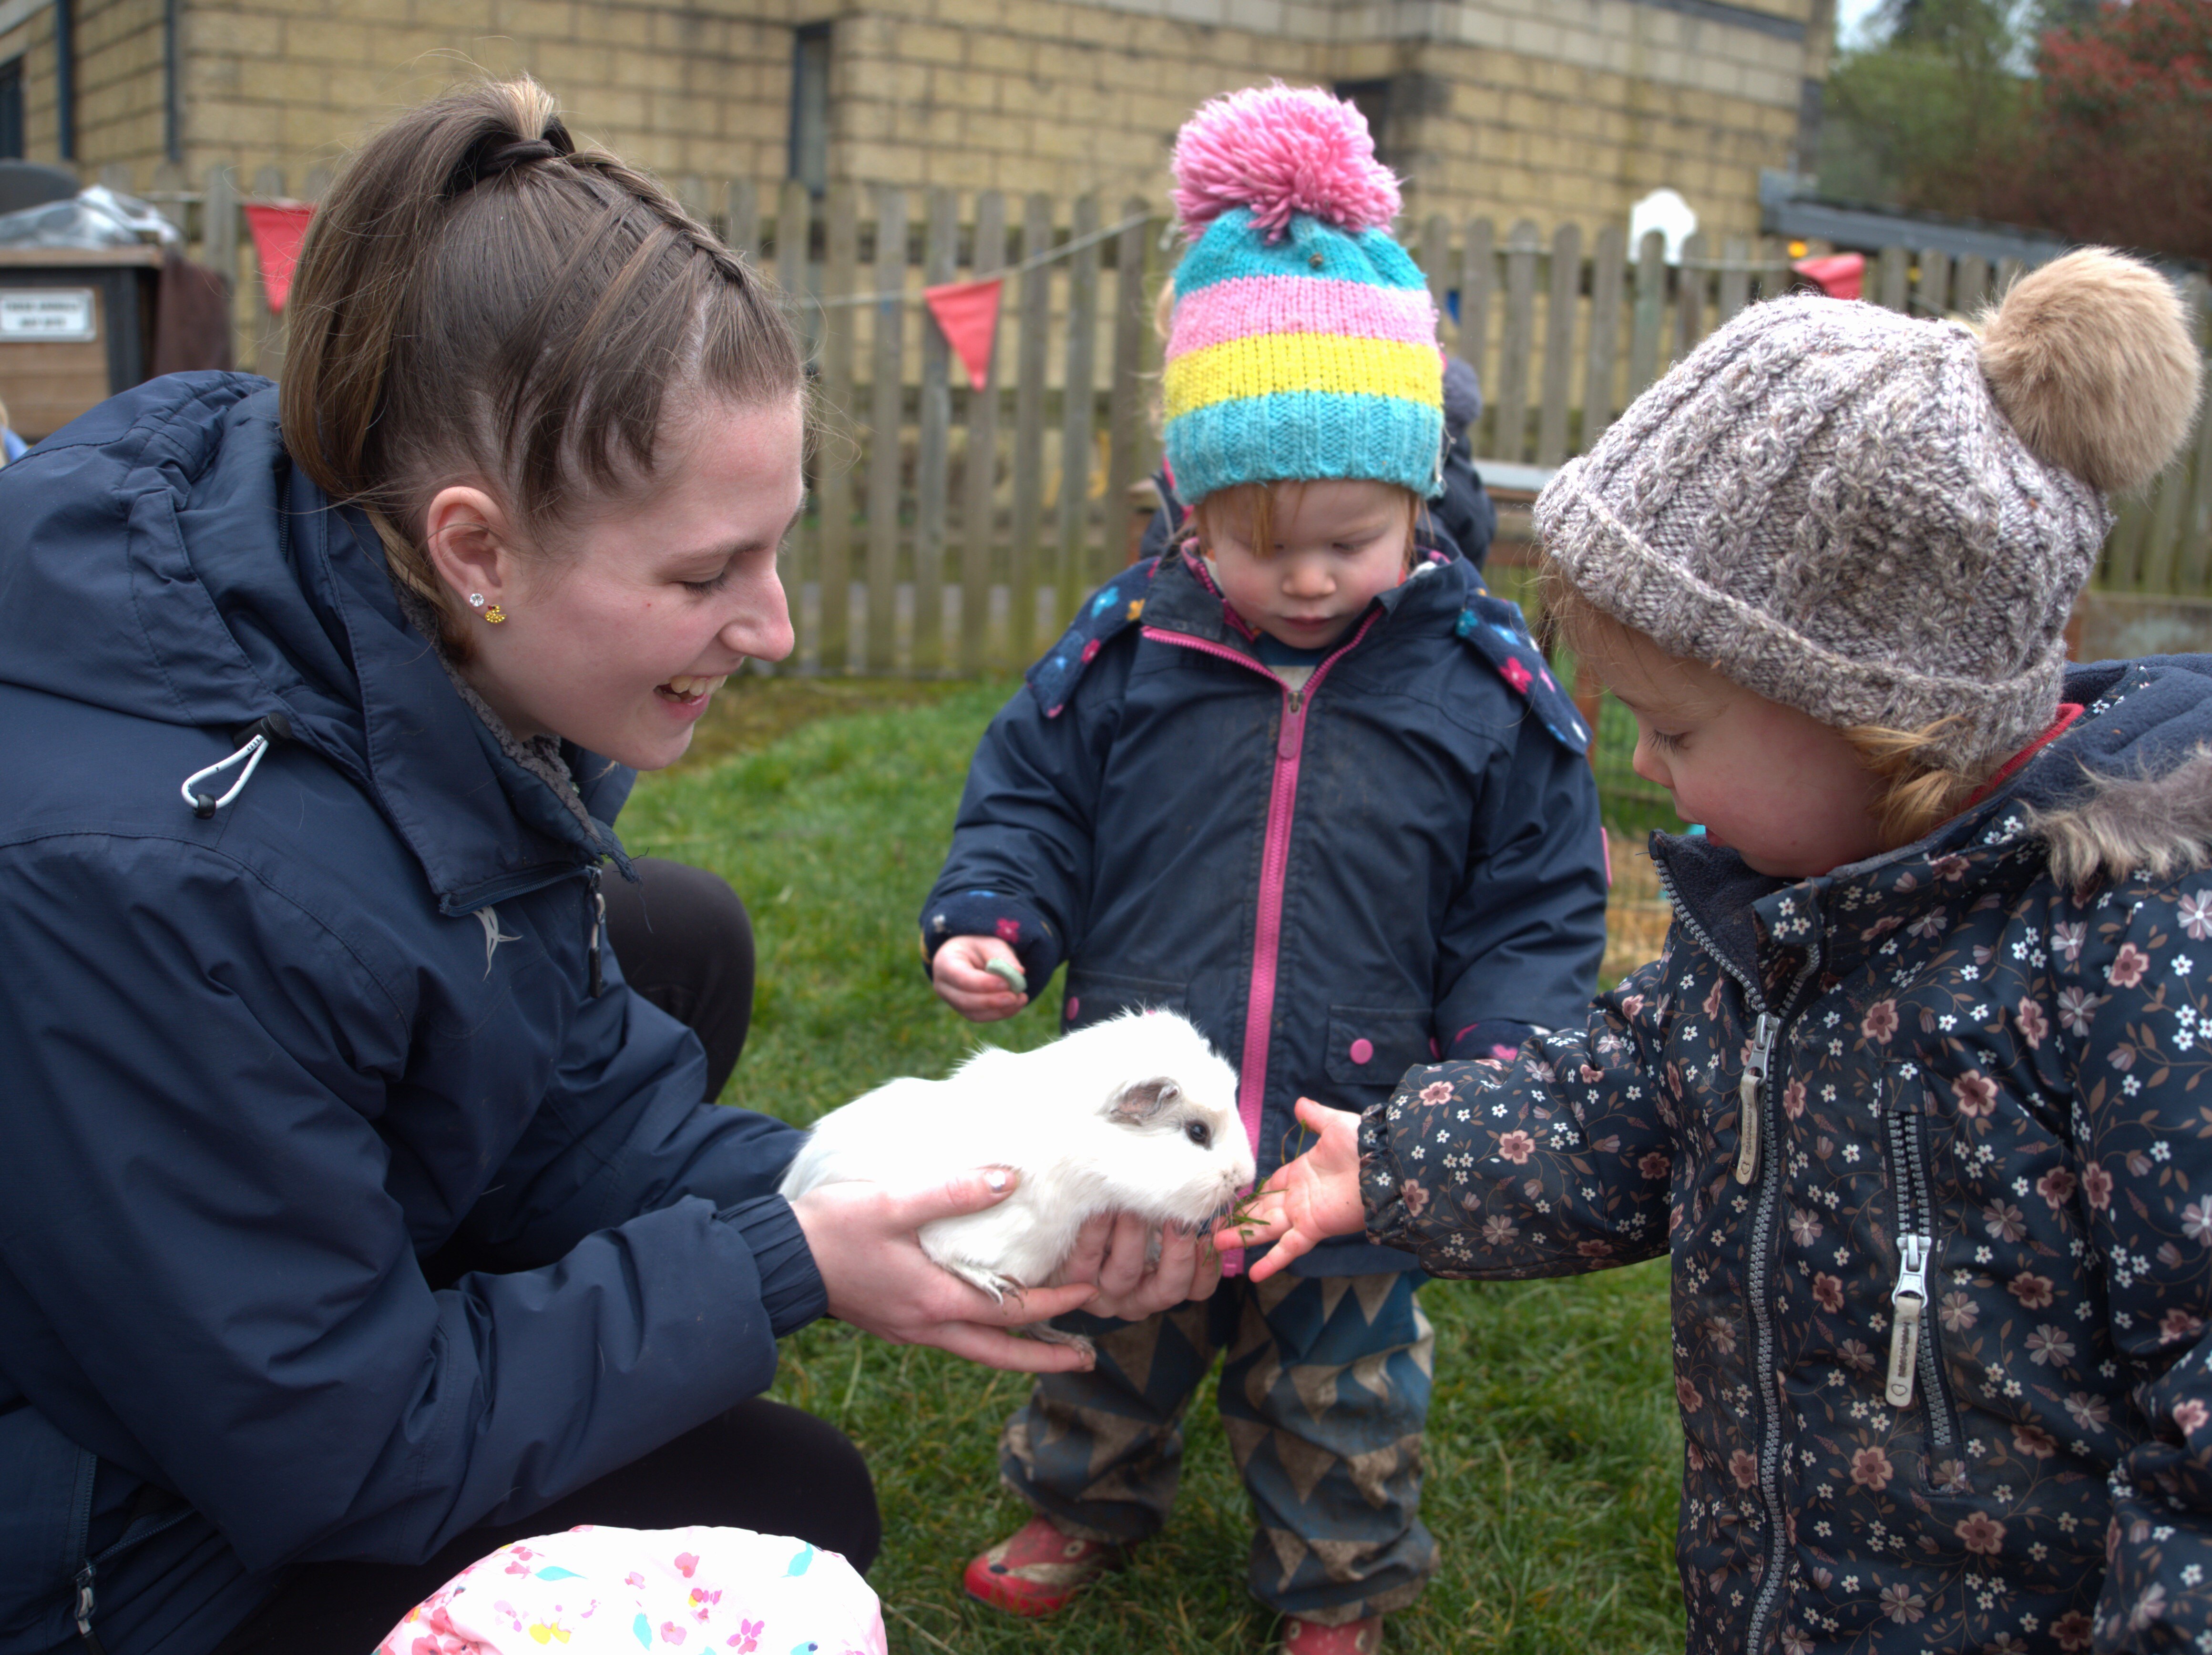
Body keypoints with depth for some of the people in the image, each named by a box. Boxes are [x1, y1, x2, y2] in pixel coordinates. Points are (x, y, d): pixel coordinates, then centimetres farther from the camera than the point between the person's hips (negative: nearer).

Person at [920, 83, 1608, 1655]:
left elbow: (1539, 898, -3)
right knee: (1110, 1330, 24)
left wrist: (1506, 1055, -14)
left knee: (1344, 1376, 19)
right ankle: (1084, 1501, 51)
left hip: (1361, 1138, -1)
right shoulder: (1126, 648, -9)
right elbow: (1032, 800, 2)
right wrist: (989, 920, -15)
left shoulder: (1483, 679, -10)